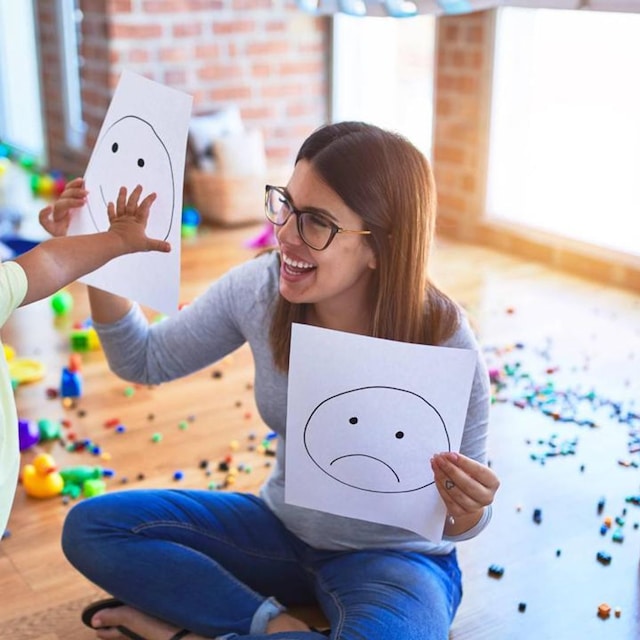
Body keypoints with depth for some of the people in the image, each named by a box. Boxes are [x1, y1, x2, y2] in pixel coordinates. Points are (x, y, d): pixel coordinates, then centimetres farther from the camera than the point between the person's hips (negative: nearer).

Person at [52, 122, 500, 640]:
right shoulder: (259, 288, -14)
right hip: (282, 527, 4)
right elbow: (144, 361, 2)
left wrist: (465, 513, -38)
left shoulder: (443, 343, -25)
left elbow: (456, 521, -14)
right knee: (92, 526, -8)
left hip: (392, 556, -4)